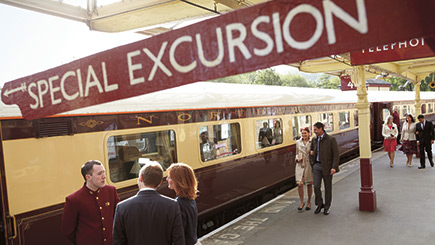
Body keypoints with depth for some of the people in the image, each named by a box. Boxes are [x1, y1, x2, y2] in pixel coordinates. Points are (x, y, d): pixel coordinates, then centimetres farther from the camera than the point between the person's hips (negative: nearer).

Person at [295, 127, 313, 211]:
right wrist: (297, 158, -4)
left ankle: (309, 202, 25)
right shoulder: (298, 142, 6)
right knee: (299, 184, -6)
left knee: (309, 184, 8)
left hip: (309, 165, -1)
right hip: (300, 165, 2)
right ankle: (302, 202, 11)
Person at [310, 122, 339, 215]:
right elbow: (311, 149, 28)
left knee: (328, 187, 7)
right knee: (316, 186, -2)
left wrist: (334, 167, -17)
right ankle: (319, 204, 18)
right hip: (317, 166, 4)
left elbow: (336, 154, -10)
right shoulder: (314, 139, 9)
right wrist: (311, 152, 4)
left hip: (327, 166, -4)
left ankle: (327, 207, 21)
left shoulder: (331, 139, -8)